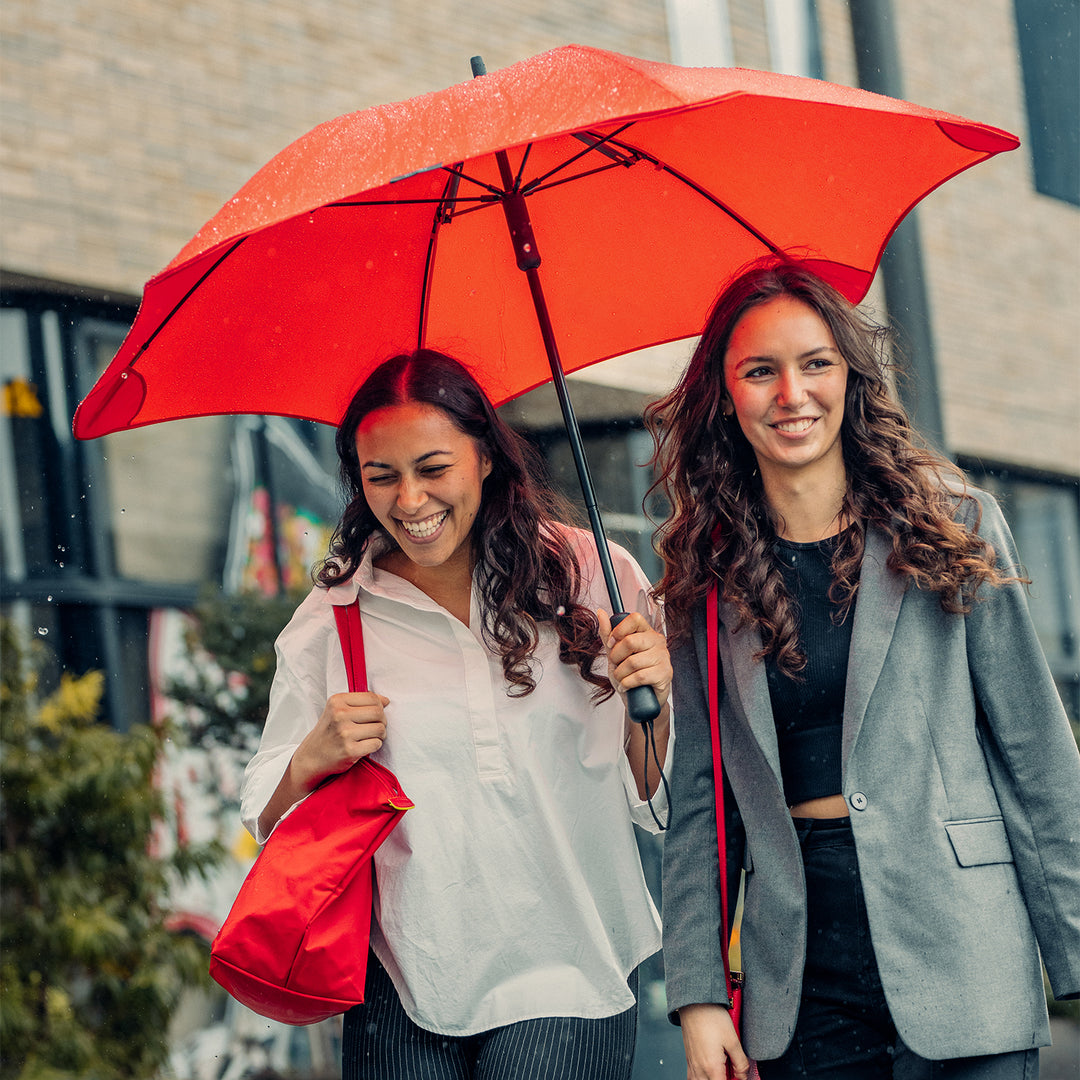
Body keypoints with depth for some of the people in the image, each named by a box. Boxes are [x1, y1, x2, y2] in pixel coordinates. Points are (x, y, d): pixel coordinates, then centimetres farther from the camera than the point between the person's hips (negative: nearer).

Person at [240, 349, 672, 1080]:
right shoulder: (330, 622, 2)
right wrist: (315, 758, -11)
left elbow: (654, 800, 5)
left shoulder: (591, 577, 0)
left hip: (565, 972, -1)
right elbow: (269, 823, 7)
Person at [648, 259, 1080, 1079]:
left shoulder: (953, 523, 1)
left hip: (958, 957, -2)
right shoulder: (708, 580, 7)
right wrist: (698, 992, -1)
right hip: (800, 972, 2)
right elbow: (698, 796, 7)